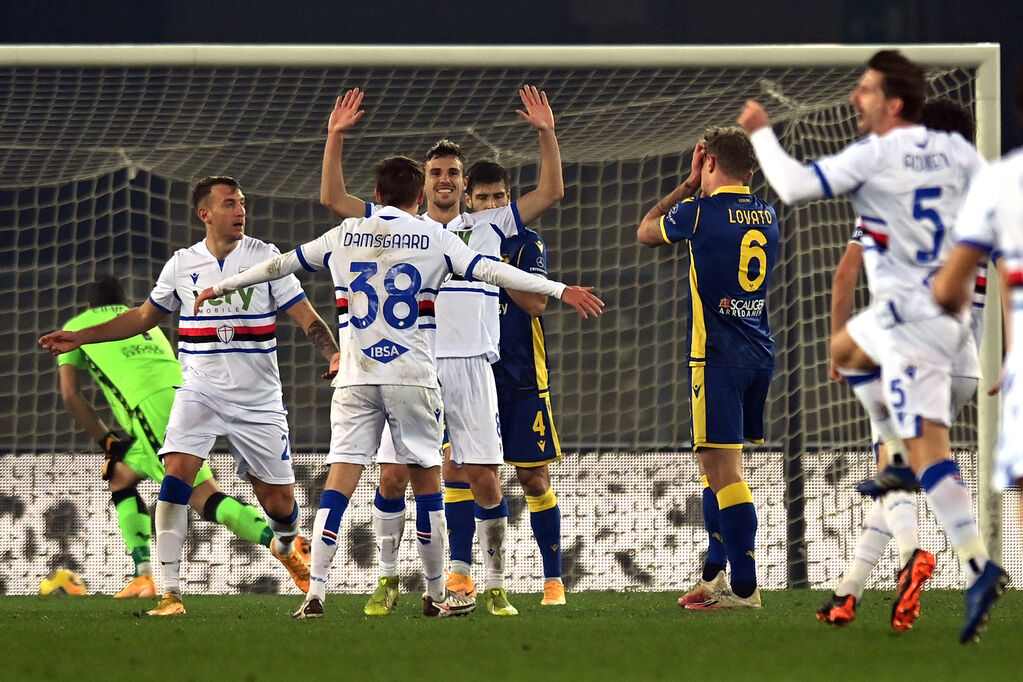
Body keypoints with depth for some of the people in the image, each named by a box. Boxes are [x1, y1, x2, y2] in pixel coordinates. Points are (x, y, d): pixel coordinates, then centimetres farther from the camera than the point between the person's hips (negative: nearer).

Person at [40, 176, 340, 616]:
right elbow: (144, 316, 18)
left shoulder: (266, 257, -2)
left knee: (279, 503, 3)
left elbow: (305, 316, -3)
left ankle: (285, 546, 43)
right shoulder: (182, 265, 4)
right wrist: (79, 338, 15)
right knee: (177, 470, -23)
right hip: (200, 392, 1)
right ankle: (170, 590, -21)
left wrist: (334, 353, -22)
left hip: (258, 401, -1)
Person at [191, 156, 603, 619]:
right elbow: (491, 271, -2)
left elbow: (281, 264, 20)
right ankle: (436, 594, 15)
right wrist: (559, 290, 0)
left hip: (355, 379, 2)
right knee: (426, 481, 8)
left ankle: (315, 593, -14)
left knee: (339, 482, -4)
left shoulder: (345, 236, 10)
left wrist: (223, 286, 33)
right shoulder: (434, 238, 3)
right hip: (413, 378, -2)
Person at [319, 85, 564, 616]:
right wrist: (335, 136, 2)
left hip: (471, 368, 0)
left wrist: (546, 134, 1)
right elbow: (333, 198, 10)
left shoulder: (489, 226, 14)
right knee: (392, 477, -5)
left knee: (484, 481, -4)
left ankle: (494, 588, 4)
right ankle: (387, 581, 9)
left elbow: (550, 193, 11)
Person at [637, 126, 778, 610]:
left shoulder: (700, 211, -9)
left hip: (718, 355, -7)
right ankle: (715, 574, 26)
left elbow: (646, 231, 12)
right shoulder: (766, 215, 9)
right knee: (717, 465, 19)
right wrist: (698, 190, 30)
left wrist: (689, 184, 18)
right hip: (760, 352, 7)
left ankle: (744, 588, -13)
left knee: (723, 470, -8)